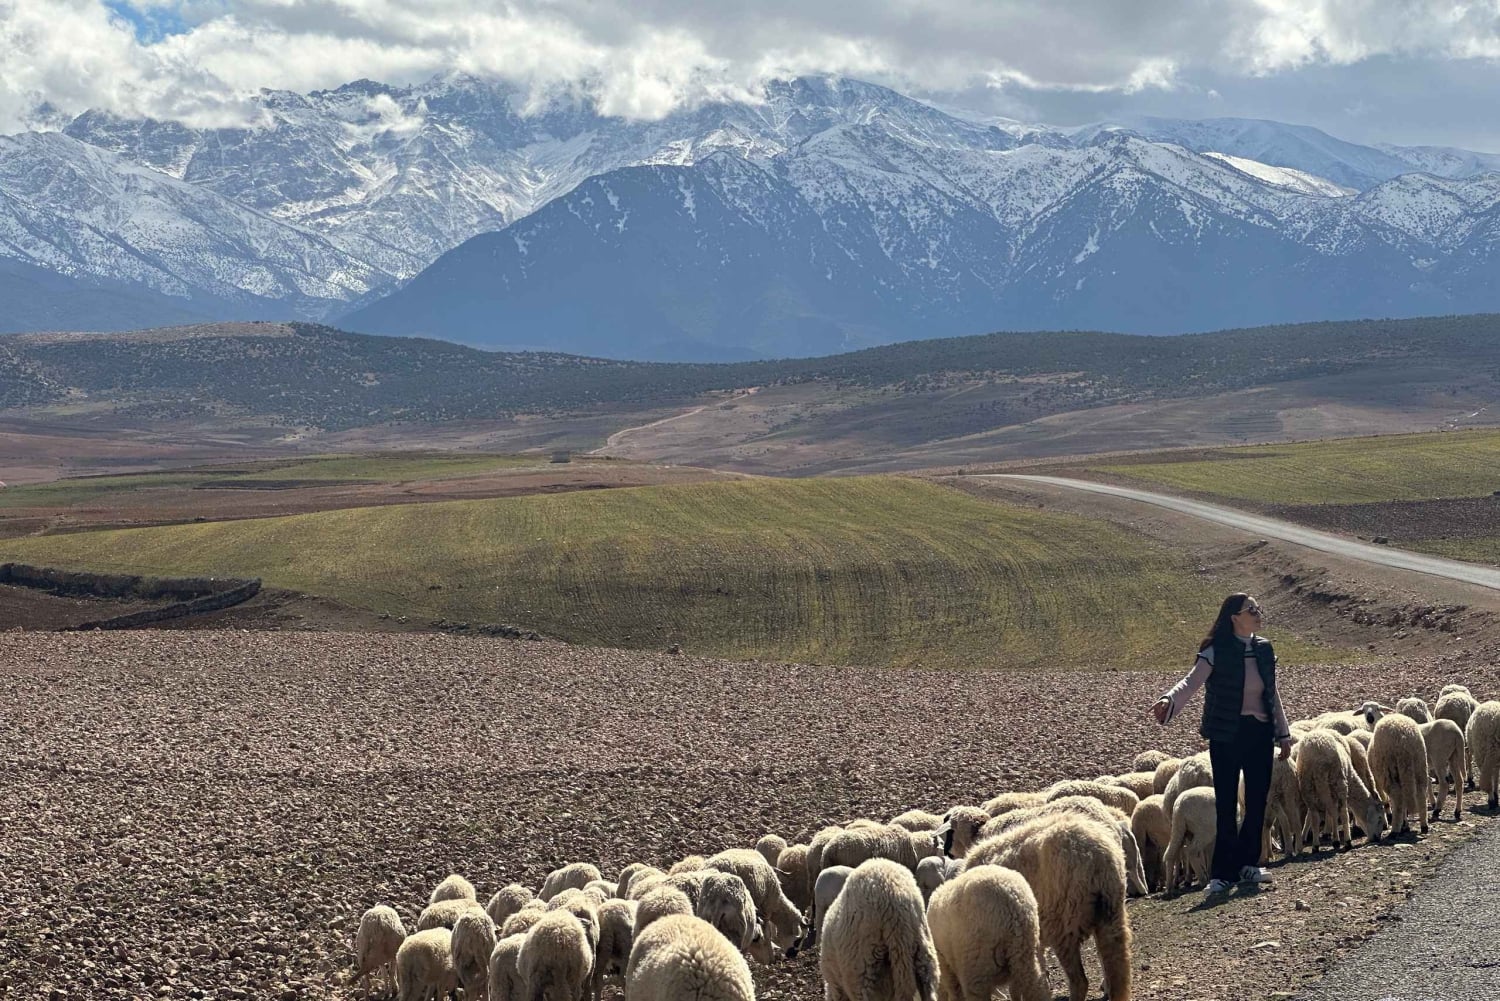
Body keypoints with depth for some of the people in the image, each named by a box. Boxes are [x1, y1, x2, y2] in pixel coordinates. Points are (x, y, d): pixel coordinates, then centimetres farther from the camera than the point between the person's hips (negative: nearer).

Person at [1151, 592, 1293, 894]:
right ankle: (1223, 872, 2)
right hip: (1227, 734, -5)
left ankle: (1248, 864, 22)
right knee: (1226, 803, -3)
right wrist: (1169, 701, -43)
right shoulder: (1216, 651, -11)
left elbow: (1272, 694, 16)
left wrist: (1283, 734, 17)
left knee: (1258, 800, 8)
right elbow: (1192, 682, -23)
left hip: (1259, 733, 5)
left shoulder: (1264, 649, 7)